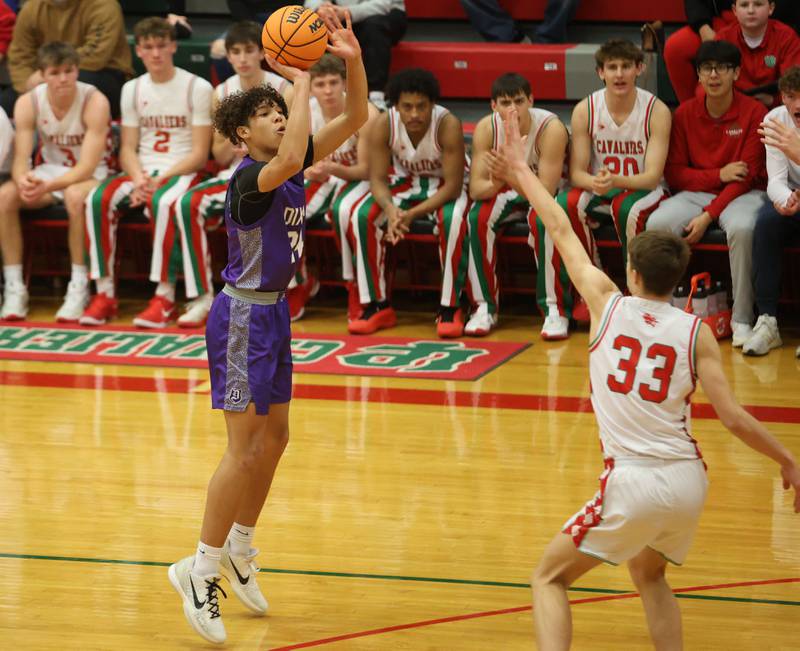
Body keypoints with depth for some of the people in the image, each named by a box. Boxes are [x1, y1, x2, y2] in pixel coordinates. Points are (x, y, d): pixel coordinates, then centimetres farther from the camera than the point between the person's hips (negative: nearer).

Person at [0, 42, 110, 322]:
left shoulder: (94, 102, -22)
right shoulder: (27, 103, -11)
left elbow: (87, 167, -25)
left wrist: (47, 186, -40)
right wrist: (23, 180, -39)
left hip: (91, 174, -4)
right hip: (49, 170, 4)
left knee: (76, 196, -39)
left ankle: (79, 288, -29)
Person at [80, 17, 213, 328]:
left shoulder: (197, 88, -3)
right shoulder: (133, 89, 12)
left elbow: (200, 153, -7)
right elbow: (128, 148, 9)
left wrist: (159, 180, -18)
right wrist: (138, 179, -13)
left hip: (183, 172, -4)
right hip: (142, 172, 4)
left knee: (163, 201, -39)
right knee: (99, 199, -26)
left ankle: (165, 296, -32)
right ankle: (105, 293, -22)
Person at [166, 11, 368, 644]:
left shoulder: (290, 169, 3)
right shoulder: (248, 177, -20)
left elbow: (355, 119, 4)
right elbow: (289, 160, -43)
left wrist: (352, 59, -13)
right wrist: (301, 81, -35)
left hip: (272, 312, 9)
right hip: (243, 316, -9)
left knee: (274, 439, 16)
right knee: (246, 449, -7)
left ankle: (239, 549, 31)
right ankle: (201, 568, 2)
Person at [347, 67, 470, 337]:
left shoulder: (448, 125, -30)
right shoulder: (383, 126, -21)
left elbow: (453, 185, -28)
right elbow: (378, 179, -16)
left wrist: (413, 214, -37)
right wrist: (391, 209, -39)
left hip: (445, 185, -3)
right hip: (406, 181, 4)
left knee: (453, 219, -36)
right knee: (361, 216, -20)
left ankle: (450, 308, -24)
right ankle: (376, 305, -9)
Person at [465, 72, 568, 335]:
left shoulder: (551, 128, -28)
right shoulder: (486, 128, -17)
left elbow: (546, 191, -31)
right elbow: (475, 189, -19)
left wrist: (511, 176, -48)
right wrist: (496, 183, -43)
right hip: (506, 194, 3)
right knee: (477, 217, -27)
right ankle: (486, 306, -15)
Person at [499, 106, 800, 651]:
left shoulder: (608, 304, -1)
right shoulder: (696, 332, 0)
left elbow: (561, 230, 11)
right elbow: (734, 418, -3)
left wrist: (521, 168, 23)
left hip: (634, 483, -3)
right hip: (689, 480, 4)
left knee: (550, 578, 11)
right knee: (649, 574, 32)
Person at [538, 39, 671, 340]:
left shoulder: (656, 111, -13)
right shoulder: (585, 111, -6)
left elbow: (652, 176, -19)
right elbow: (577, 173, -7)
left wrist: (615, 180, -39)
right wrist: (595, 182, -32)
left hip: (642, 191, -3)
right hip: (600, 193, 3)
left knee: (628, 207, -38)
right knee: (564, 204, -30)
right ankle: (555, 309, -22)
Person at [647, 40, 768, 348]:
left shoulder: (754, 112, -7)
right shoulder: (685, 113, 2)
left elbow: (747, 176, -11)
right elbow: (674, 173, 3)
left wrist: (708, 215, -19)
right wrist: (719, 175, -13)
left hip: (743, 195, -3)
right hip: (697, 192, 3)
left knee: (741, 228, -38)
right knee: (657, 224, -27)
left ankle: (742, 319, -25)